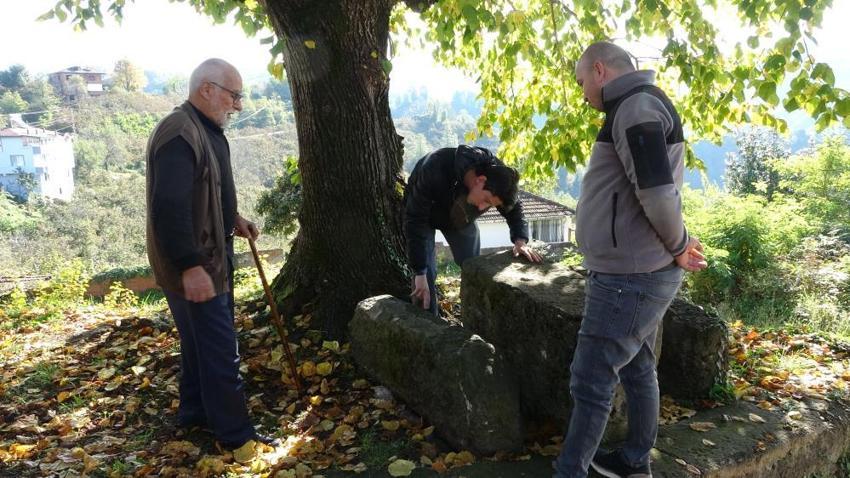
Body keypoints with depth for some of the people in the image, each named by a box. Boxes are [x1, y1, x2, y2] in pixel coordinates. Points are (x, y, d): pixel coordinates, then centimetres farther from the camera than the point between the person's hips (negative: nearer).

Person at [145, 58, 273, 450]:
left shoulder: (207, 130, 13)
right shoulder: (179, 134, -21)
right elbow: (169, 208, -28)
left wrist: (233, 219, 9)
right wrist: (190, 266, -29)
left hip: (210, 257, 11)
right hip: (192, 267, -11)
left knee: (201, 342, 21)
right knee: (220, 351, -2)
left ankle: (194, 412, 36)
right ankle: (235, 434, 10)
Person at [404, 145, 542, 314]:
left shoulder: (497, 174, -30)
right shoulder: (434, 171, -44)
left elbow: (514, 208, -11)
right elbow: (415, 221, -37)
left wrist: (520, 241, -31)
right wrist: (420, 273, -36)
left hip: (461, 219, 4)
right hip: (424, 216, -4)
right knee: (426, 274, -13)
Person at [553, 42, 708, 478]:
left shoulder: (638, 107, -16)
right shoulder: (640, 109, 17)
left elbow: (658, 194, -24)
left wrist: (678, 246, -10)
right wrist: (677, 247, 7)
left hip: (628, 278, -10)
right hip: (637, 273, 10)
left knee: (591, 382, -2)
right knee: (637, 371, 18)